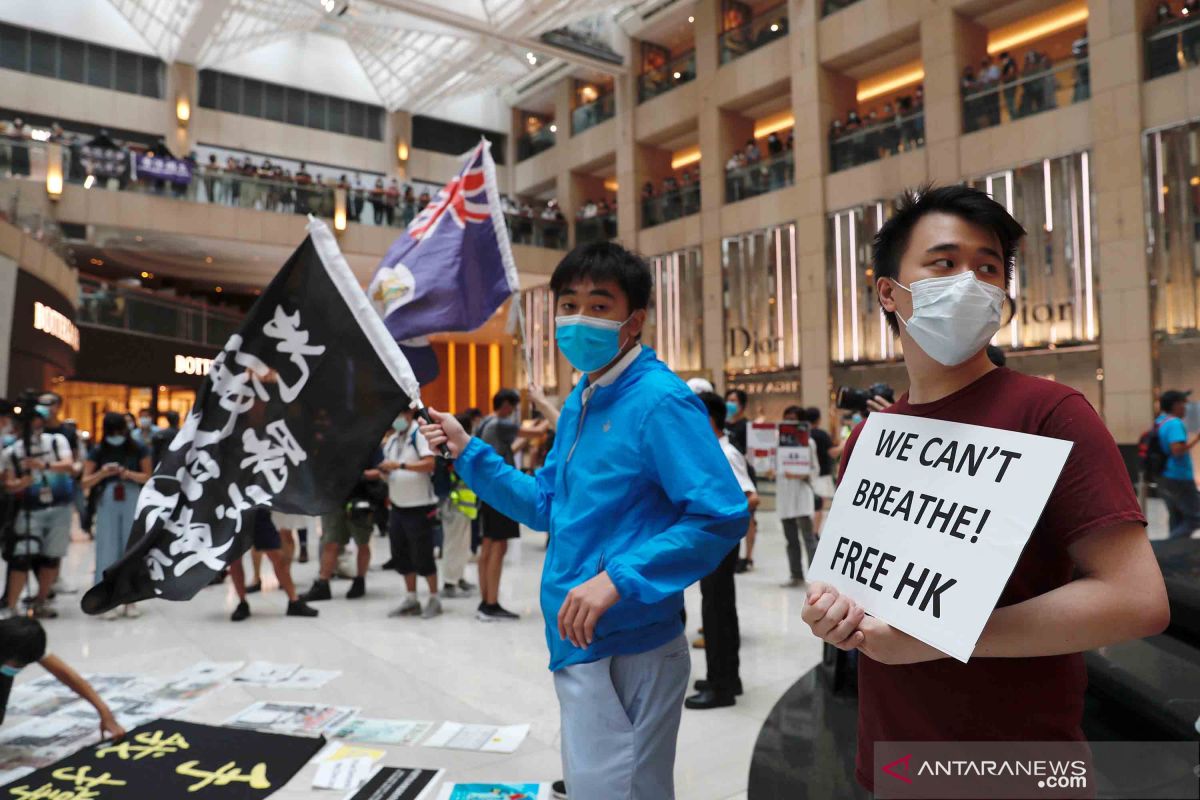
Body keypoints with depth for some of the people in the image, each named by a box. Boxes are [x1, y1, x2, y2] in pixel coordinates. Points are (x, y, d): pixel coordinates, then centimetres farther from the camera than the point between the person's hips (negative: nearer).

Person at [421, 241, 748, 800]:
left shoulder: (660, 401, -18)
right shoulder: (578, 403, 9)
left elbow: (722, 516, -24)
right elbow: (548, 507, 15)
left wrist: (618, 579, -29)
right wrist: (467, 452, 8)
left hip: (626, 648, -9)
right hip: (581, 642, 9)